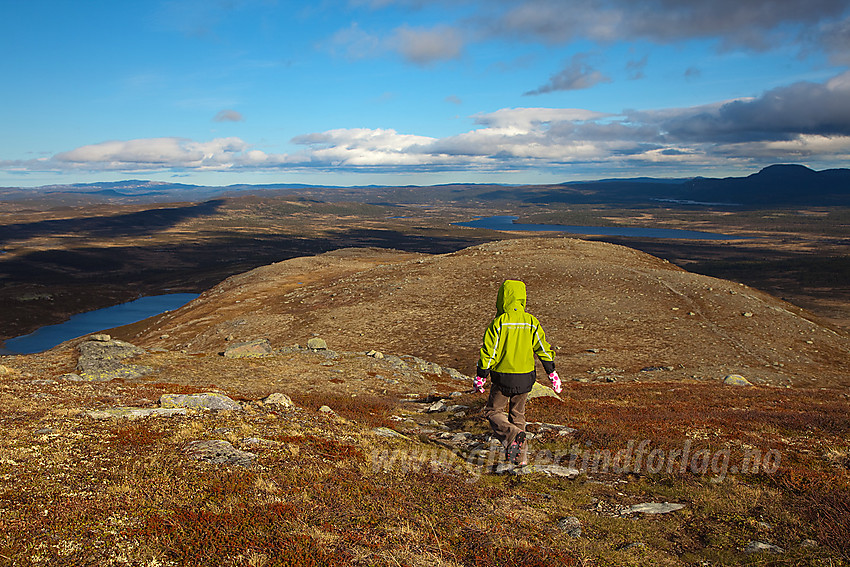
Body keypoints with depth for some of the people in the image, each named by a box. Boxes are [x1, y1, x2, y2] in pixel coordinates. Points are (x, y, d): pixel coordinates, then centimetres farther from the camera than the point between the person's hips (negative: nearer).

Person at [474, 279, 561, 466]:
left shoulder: (499, 323, -14)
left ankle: (512, 434, -16)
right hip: (525, 377, 4)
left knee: (494, 411, 11)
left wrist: (480, 377, -1)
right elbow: (544, 350, 2)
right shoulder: (532, 322, -2)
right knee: (518, 413, 20)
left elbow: (488, 352, -12)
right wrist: (553, 375, 13)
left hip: (502, 377, -4)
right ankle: (521, 455, 21)